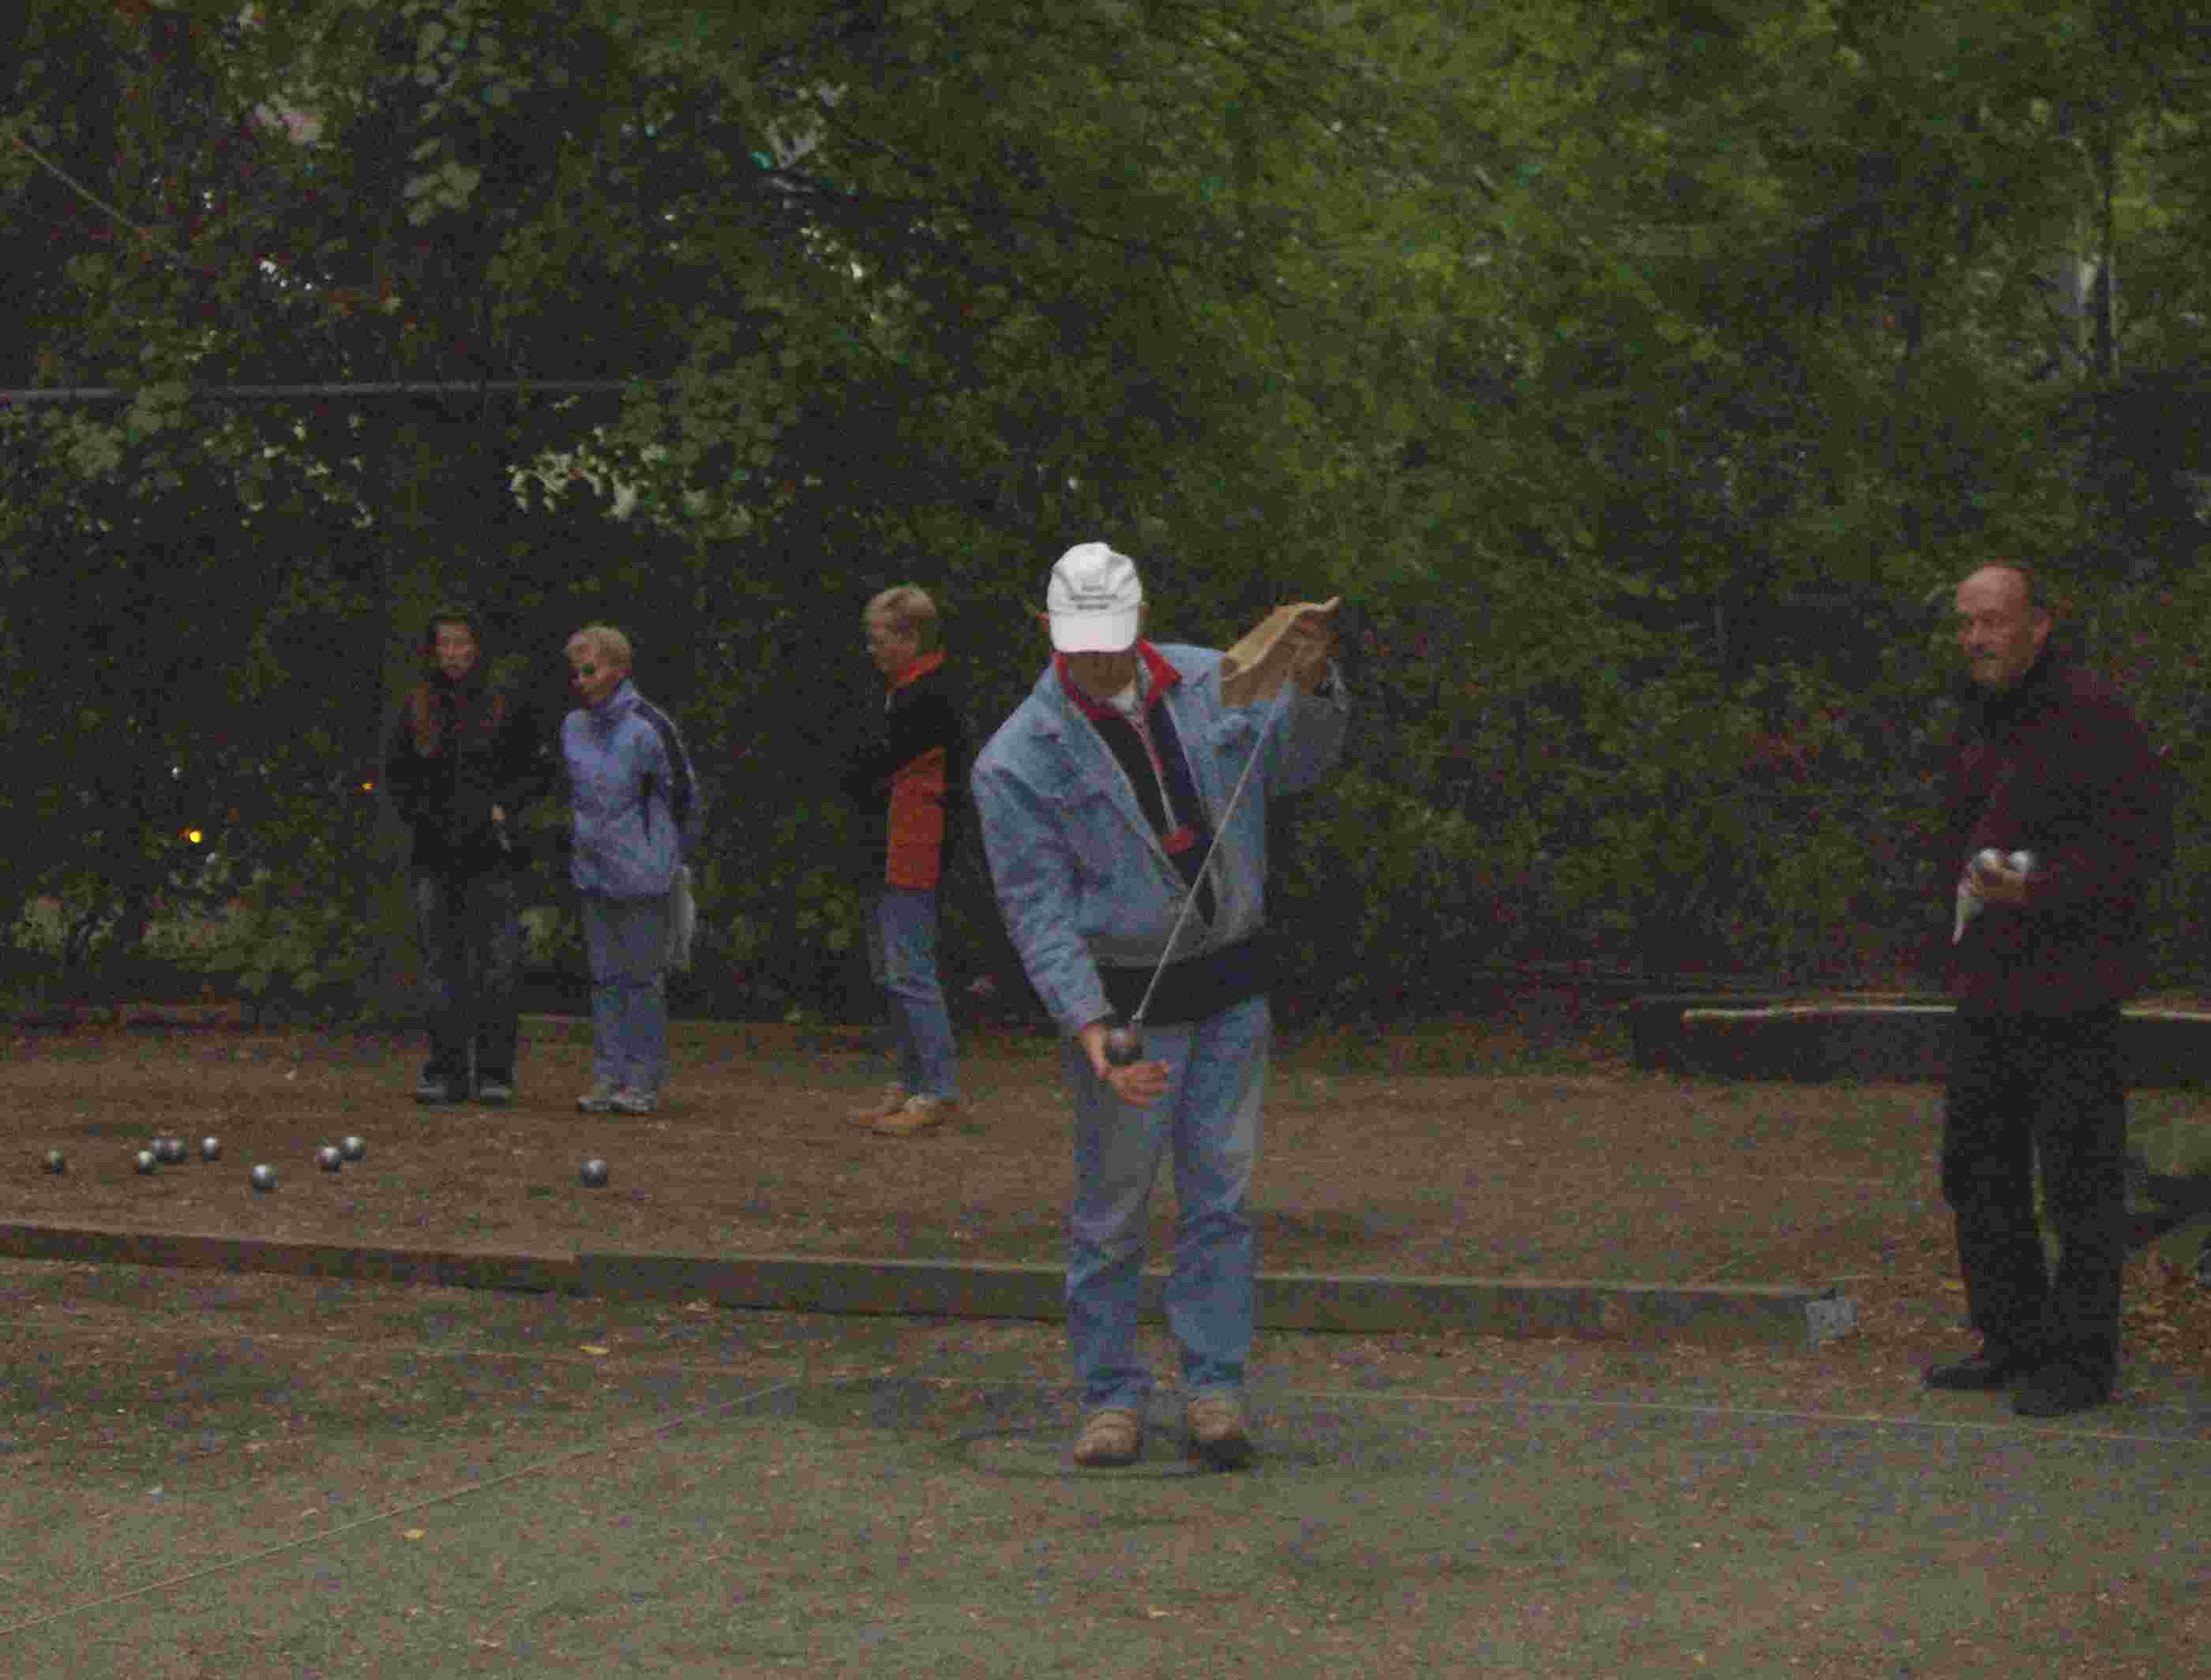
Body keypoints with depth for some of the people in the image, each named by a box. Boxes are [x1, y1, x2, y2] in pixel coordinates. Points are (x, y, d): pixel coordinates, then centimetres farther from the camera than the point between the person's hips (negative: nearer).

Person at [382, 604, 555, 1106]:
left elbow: (540, 771, 6)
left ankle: (494, 1073, 1)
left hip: (491, 854, -2)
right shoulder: (415, 711, 8)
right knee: (441, 965, 4)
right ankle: (447, 1072, 10)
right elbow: (395, 775, 16)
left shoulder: (507, 709, 1)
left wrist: (504, 806, -9)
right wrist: (418, 814, 0)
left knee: (496, 964, -5)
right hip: (434, 856, 2)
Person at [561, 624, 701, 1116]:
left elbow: (683, 794, -4)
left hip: (643, 875, -6)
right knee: (605, 976, 9)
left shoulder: (647, 726, -12)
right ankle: (608, 1075, 14)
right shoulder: (573, 727, 6)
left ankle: (643, 1080, 4)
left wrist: (668, 853, 5)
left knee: (643, 975, -1)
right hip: (593, 872, 6)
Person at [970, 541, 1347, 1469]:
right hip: (1125, 1000, -4)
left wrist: (1312, 686, -9)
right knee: (1112, 1209, 2)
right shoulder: (1018, 761, -12)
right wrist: (1088, 1026, -24)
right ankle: (1112, 1394, 13)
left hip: (1232, 987, 4)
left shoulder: (1210, 684, 1)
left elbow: (1294, 763, 12)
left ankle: (1214, 1386, 11)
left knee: (1220, 1193, 5)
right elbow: (1038, 907, -13)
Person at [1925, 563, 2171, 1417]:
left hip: (2071, 987, -8)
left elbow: (2145, 836, -17)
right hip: (1987, 987, 8)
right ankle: (2012, 1338, 23)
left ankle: (2082, 1359, 6)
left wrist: (2038, 889, -25)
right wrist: (1966, 892, 9)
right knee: (1979, 1168, 12)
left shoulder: (2092, 713, -13)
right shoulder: (1981, 722, 13)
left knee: (2080, 1178, -2)